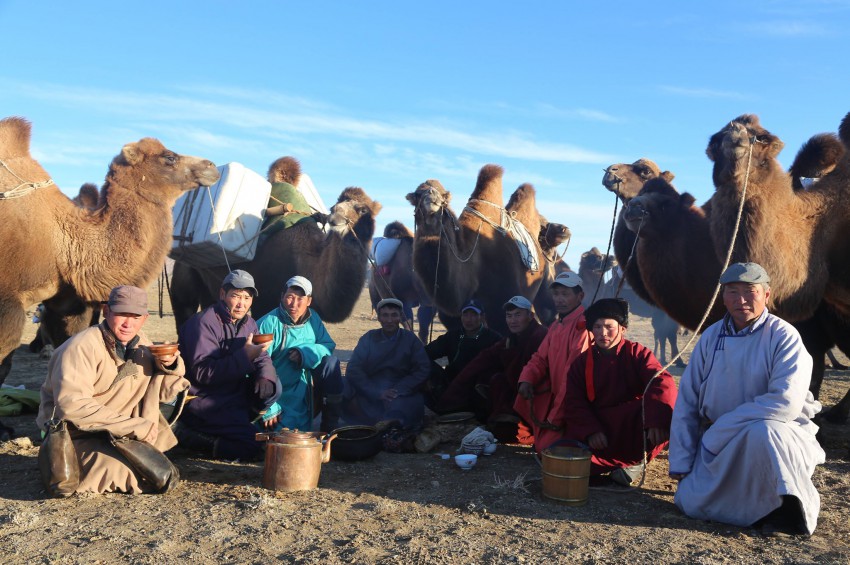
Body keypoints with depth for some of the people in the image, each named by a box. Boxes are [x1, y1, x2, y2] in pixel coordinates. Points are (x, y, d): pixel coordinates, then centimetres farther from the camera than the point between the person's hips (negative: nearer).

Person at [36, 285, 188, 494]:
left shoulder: (141, 344, 1)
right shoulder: (82, 347, -21)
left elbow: (162, 392, 6)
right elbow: (72, 406, -32)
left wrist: (170, 366, -18)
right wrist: (136, 427, -31)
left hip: (120, 434, 6)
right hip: (75, 434, -6)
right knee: (130, 474, -27)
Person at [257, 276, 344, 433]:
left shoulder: (313, 319, 1)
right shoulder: (269, 323, -18)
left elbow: (328, 346, 1)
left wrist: (305, 353, -22)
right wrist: (269, 408, -26)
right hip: (282, 396, -5)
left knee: (331, 362, -17)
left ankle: (331, 425, -11)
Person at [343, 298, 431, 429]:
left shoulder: (410, 339, 9)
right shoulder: (369, 338, 10)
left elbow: (422, 370, 0)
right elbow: (353, 370, 0)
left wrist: (399, 390, -15)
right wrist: (377, 393, -14)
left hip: (402, 394, -2)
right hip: (369, 395, 3)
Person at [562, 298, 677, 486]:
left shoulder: (637, 353, -4)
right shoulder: (582, 362, 4)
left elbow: (662, 383, -21)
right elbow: (575, 403, -1)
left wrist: (657, 420, -38)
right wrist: (591, 430, -19)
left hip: (633, 429, -1)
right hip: (598, 427, 1)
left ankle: (635, 460, -4)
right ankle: (622, 462, 1)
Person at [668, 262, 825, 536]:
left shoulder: (783, 336, -12)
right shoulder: (711, 336, 2)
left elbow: (786, 402, -26)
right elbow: (686, 401, 3)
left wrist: (720, 427, -22)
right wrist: (681, 462, -2)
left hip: (776, 432, -4)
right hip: (720, 445, 5)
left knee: (762, 431, -38)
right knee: (691, 501, -11)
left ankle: (790, 509, -15)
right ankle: (759, 504, 13)